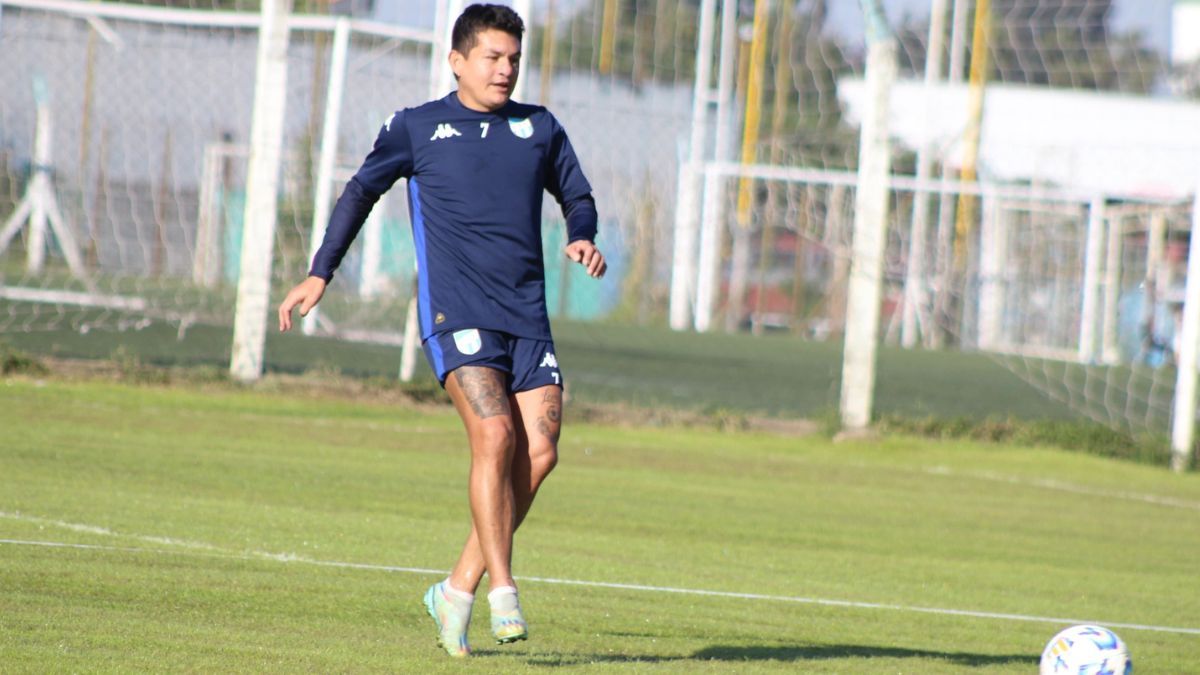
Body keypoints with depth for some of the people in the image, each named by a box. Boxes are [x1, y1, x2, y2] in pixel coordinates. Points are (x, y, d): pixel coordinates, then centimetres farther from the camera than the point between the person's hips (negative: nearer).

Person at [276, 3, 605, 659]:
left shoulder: (540, 129, 15)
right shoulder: (417, 127, 6)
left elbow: (576, 194, 27)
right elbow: (362, 190, 14)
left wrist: (582, 237, 4)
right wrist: (319, 273, 10)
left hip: (528, 315, 4)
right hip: (455, 310, -4)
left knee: (539, 450, -8)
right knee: (494, 436, -22)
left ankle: (459, 588, 3)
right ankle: (502, 592, -17)